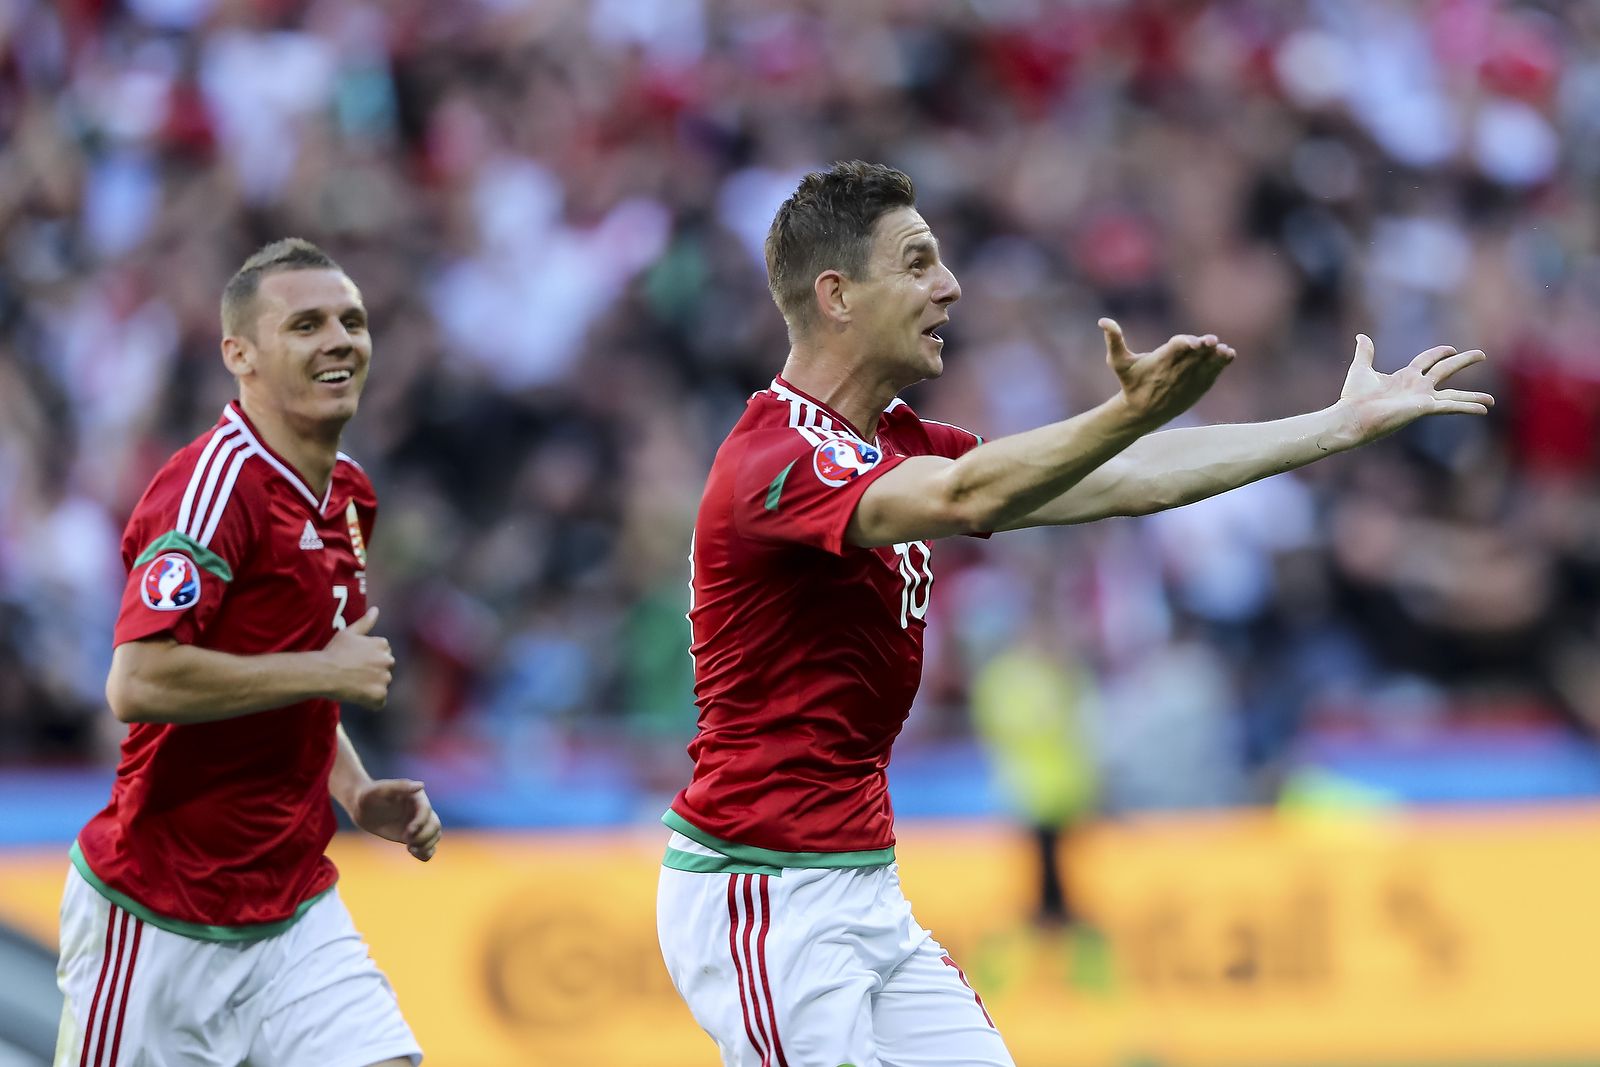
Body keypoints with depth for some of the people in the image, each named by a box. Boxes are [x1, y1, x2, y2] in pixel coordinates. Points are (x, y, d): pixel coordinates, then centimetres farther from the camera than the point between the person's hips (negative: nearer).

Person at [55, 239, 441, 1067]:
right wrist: (328, 670, -20)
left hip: (296, 913, 7)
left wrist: (358, 794, 6)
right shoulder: (215, 481, -18)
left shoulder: (346, 494, 10)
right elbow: (138, 683, -29)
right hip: (161, 925, -7)